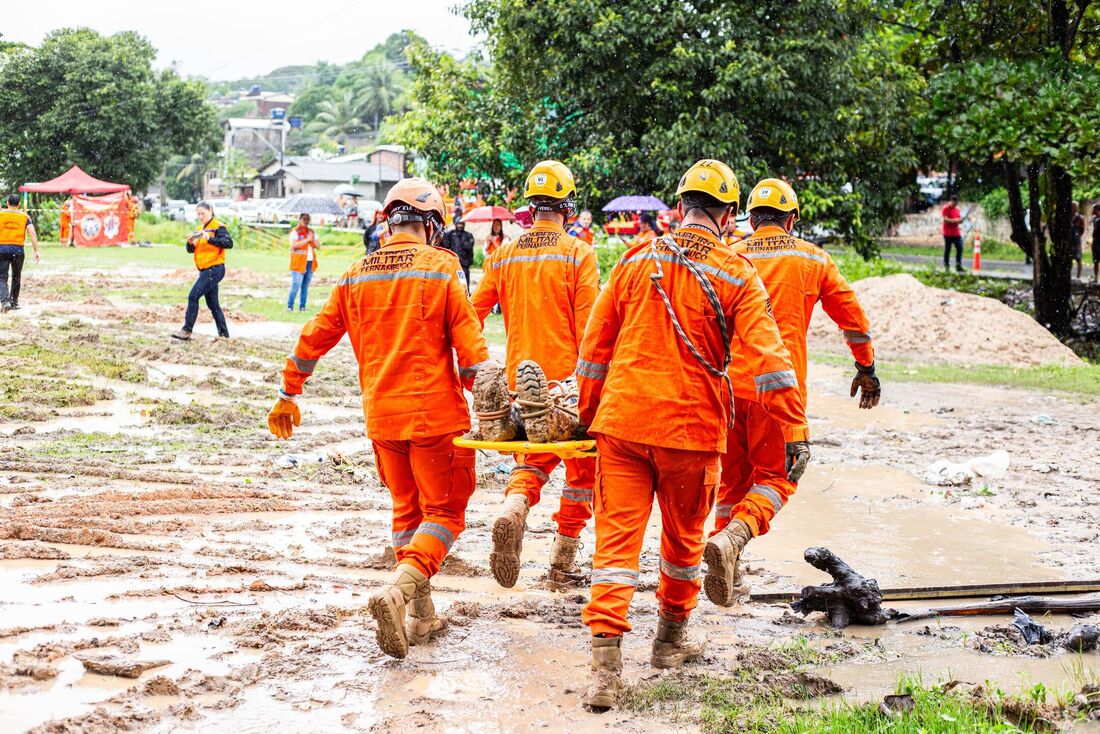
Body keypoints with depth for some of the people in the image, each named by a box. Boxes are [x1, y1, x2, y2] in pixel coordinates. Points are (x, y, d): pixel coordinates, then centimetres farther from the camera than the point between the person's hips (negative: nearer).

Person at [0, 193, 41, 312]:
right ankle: (14, 302, 26)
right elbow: (32, 233, -4)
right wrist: (36, 251, -5)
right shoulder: (24, 216, 4)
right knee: (16, 277, 19)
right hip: (18, 249, 1)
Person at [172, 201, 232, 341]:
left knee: (193, 296, -15)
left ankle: (187, 330, -13)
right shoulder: (200, 229, 17)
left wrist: (210, 239, -29)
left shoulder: (218, 227, -7)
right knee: (212, 304, 11)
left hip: (215, 269, -9)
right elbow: (191, 250, 16)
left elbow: (229, 243, -21)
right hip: (205, 271, 9)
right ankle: (223, 334, 16)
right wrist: (190, 243, -6)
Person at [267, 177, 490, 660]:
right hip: (435, 412, -5)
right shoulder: (441, 270, -6)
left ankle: (421, 617, 21)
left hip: (381, 415, 5)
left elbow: (313, 339, 13)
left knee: (407, 509, 19)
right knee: (445, 512, 3)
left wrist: (288, 396, 23)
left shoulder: (357, 276, 7)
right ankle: (398, 591, -19)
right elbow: (470, 348, -10)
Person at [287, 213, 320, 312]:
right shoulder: (295, 232, -2)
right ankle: (289, 306, -6)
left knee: (305, 286, 7)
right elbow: (293, 245, -17)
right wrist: (307, 239, -17)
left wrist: (313, 239, -5)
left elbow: (318, 246, 14)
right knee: (296, 285, -11)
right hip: (299, 262, -6)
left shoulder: (312, 232, 17)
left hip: (310, 262, 6)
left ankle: (302, 306, 11)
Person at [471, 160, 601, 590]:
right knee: (582, 467, 13)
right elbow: (587, 326, -13)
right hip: (568, 379, -4)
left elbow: (473, 313, 5)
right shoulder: (578, 254, -8)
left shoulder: (504, 256, 6)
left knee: (536, 459, 17)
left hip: (519, 380, 4)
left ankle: (513, 509, -16)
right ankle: (562, 562, 10)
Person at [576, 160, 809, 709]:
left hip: (621, 420, 2)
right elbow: (767, 356, -11)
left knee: (616, 537, 0)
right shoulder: (736, 276, -3)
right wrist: (795, 430, -9)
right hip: (691, 426, -1)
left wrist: (588, 415, 20)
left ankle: (606, 664, -10)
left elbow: (595, 344, 10)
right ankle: (671, 639, 36)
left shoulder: (635, 261, 5)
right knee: (683, 537, 19)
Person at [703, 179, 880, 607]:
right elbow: (853, 318, 11)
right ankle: (732, 539, -22)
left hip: (729, 383, 2)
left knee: (733, 478, 16)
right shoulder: (813, 260, 7)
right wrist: (866, 369, 23)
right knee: (775, 476, 6)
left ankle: (727, 579, 20)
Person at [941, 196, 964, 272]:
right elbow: (945, 219, -16)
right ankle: (946, 266, 7)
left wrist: (961, 220, -2)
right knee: (947, 249, -1)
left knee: (959, 248, -2)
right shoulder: (946, 209, -6)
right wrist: (955, 220, -24)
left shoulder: (957, 209, 16)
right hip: (948, 234, -6)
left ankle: (958, 266, 1)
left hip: (957, 233, 6)